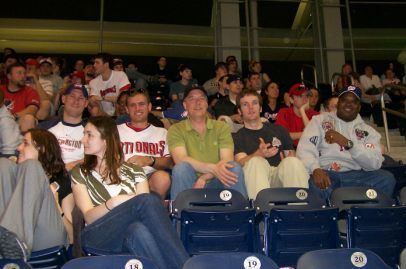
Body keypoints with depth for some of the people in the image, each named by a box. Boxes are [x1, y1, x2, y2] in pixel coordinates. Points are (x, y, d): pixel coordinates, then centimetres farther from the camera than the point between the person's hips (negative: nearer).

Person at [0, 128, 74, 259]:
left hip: (49, 240, -3)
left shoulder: (62, 182, 18)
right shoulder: (21, 174, 29)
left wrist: (55, 204, -1)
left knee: (31, 166, -12)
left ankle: (17, 242, -36)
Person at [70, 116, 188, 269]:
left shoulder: (133, 171, 20)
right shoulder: (80, 174, 17)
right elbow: (88, 217, 3)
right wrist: (113, 202, -16)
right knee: (148, 200, -30)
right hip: (98, 236, -2)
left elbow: (145, 208, 7)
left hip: (131, 234, 2)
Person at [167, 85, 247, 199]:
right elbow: (180, 159, -14)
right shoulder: (176, 130, 4)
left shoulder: (222, 127, 10)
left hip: (215, 183, 1)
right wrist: (213, 168, -27)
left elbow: (227, 160, -4)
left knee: (235, 168, -27)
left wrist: (205, 177, -20)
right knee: (181, 168, -31)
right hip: (190, 184, -1)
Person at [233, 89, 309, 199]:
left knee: (293, 161, -29)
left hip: (280, 175, 2)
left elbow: (291, 156, 19)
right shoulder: (237, 137, 16)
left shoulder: (278, 130, 26)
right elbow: (240, 163, -3)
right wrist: (259, 154, -25)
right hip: (255, 178, -2)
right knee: (255, 162, -34)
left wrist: (288, 163, -7)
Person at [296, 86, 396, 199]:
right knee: (311, 181, -36)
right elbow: (305, 148, -4)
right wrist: (315, 169, -25)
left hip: (355, 176, 2)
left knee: (387, 179, -24)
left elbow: (375, 163, -2)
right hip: (325, 173, -2)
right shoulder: (320, 120, 13)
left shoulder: (368, 131, 16)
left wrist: (348, 143, -14)